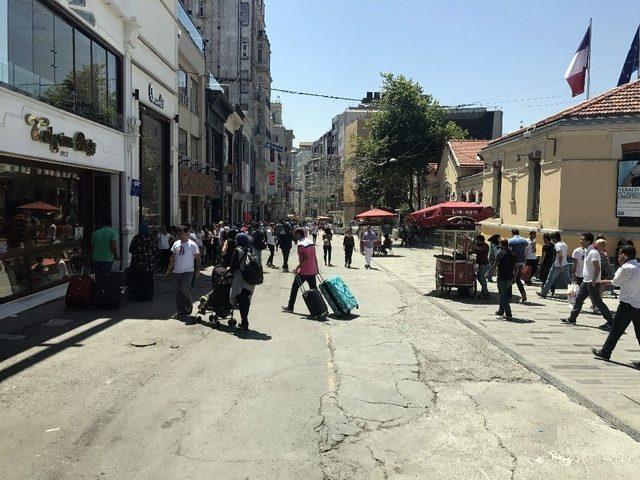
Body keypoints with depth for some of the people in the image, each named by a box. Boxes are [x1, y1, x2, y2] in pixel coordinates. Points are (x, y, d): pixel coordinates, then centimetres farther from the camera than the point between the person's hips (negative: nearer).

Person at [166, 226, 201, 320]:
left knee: (184, 289, -16)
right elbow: (173, 258, 18)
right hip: (176, 272, 6)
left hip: (188, 271, -6)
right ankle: (181, 311, 16)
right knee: (177, 292, 6)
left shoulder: (192, 244, -5)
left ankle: (190, 305, 11)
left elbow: (197, 258, -2)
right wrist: (169, 269, 14)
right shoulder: (176, 244, 11)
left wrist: (197, 271, -7)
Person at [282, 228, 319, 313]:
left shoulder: (301, 244, -15)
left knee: (294, 288, 7)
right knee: (313, 289, 10)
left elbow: (306, 259, -23)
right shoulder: (311, 242, 10)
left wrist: (297, 268, -19)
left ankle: (290, 307, 15)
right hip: (312, 271, 7)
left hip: (303, 271, -7)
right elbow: (314, 257, 13)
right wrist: (316, 268, 19)